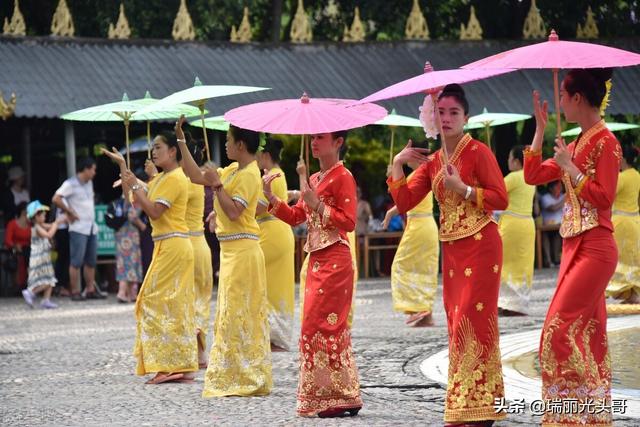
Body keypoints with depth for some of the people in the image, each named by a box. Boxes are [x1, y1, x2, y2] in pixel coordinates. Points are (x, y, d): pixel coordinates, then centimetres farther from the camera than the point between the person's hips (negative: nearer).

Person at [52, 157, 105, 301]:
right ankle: (75, 292, -3)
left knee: (91, 261, 9)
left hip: (91, 227, 8)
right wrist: (70, 212, -12)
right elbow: (56, 199, -19)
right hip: (78, 228, -8)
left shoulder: (89, 183, 14)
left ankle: (90, 290, 14)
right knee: (76, 262, -6)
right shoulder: (71, 184, -10)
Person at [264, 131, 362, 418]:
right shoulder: (314, 179, 18)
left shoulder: (342, 177, -9)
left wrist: (317, 205, -20)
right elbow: (295, 216, 17)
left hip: (334, 261, -9)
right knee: (330, 328, 9)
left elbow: (349, 222, -15)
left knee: (319, 325, -10)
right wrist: (270, 197, 6)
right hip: (316, 261, 9)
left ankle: (339, 398, -7)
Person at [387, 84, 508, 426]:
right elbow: (404, 202, 8)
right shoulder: (432, 161, 12)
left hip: (480, 246, -7)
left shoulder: (478, 153, -7)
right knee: (457, 324, 6)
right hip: (452, 250, 7)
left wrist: (463, 189, -18)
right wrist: (397, 166, -1)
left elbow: (501, 198, -11)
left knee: (472, 321, -12)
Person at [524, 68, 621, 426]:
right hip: (574, 246, 9)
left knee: (561, 327, -14)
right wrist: (541, 128, 12)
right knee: (587, 331, 8)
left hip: (594, 247, -9)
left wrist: (570, 168, -14)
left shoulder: (606, 142, -11)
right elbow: (533, 175, 15)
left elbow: (604, 198, -17)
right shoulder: (577, 144, 15)